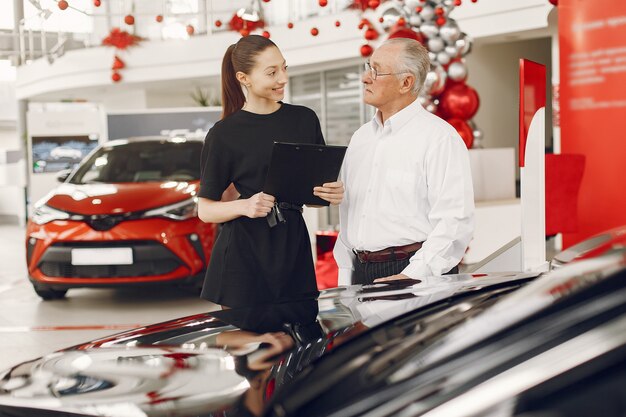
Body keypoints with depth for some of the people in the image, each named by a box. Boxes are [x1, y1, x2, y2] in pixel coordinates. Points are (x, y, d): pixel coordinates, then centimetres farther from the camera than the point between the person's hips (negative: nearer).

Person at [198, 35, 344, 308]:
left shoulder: (305, 119, 7)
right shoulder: (223, 134, -3)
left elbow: (319, 184, 15)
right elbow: (205, 209, -1)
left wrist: (333, 193, -7)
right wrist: (243, 206, -19)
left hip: (293, 246, 3)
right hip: (244, 255, -3)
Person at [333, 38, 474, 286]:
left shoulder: (440, 137, -7)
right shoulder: (360, 138, 16)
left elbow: (454, 221, -14)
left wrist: (412, 276, -19)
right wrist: (345, 278, 12)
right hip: (362, 273, 6)